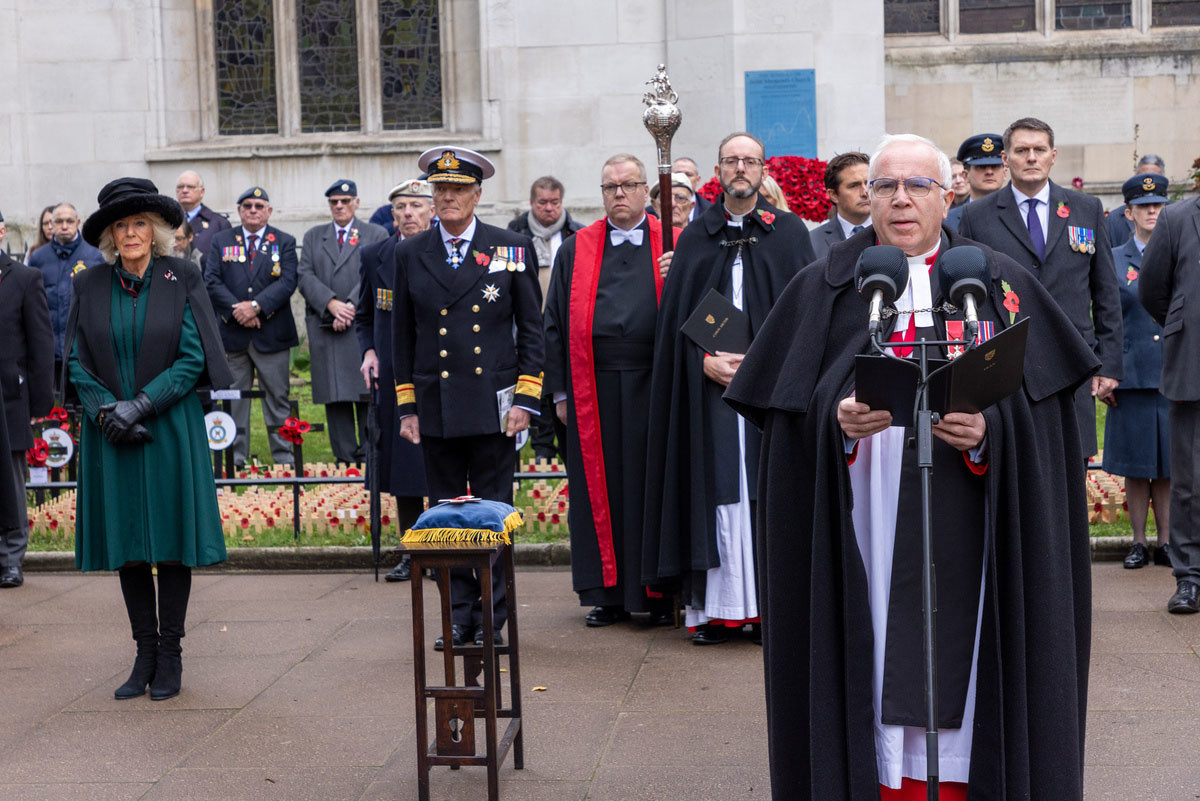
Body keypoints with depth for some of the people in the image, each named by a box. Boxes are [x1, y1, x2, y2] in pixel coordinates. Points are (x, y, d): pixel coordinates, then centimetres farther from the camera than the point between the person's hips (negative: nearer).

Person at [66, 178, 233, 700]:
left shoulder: (181, 279, -1)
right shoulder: (91, 286, 5)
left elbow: (194, 359, -5)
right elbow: (77, 362, 5)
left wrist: (140, 404, -14)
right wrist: (107, 409, -11)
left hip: (170, 431, -2)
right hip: (110, 437, 2)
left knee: (172, 542, 1)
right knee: (127, 545, 6)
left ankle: (170, 657, 12)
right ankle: (145, 653, 17)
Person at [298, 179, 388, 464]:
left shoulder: (376, 235, 9)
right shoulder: (313, 236, 17)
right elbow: (305, 276, 5)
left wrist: (350, 306, -14)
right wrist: (331, 304, -10)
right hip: (324, 328, 3)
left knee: (366, 393, -5)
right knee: (334, 396, 1)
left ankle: (369, 457, 1)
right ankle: (344, 458, 5)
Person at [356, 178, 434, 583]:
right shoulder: (374, 256, 9)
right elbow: (364, 316, 19)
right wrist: (368, 351, 3)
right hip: (393, 376, 3)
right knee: (402, 462, 6)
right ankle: (412, 553, 15)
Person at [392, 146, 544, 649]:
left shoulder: (512, 249, 4)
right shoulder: (410, 255, 8)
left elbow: (532, 329, 4)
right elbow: (402, 337, 11)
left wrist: (526, 399, -4)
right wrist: (406, 407, 6)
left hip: (493, 405, -2)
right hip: (436, 408, 2)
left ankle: (493, 619, 9)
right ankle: (458, 616, 16)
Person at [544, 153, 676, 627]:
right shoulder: (576, 250, 11)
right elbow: (556, 323, 10)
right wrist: (559, 391, 4)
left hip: (653, 384, -1)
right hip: (594, 388, 1)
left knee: (653, 485, 3)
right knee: (600, 486, 4)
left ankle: (658, 592, 12)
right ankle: (608, 593, 13)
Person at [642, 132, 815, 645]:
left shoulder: (789, 233, 7)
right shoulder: (694, 239, 11)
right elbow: (676, 318, 7)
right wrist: (707, 360, -9)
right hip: (709, 386, 1)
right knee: (716, 490, -2)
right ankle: (715, 607, 2)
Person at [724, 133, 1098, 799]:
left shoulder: (1001, 283, 8)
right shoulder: (821, 289, 9)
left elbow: (1035, 410, 3)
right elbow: (791, 410, 3)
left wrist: (986, 431, -16)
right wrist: (837, 420, -17)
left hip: (962, 537, 0)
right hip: (863, 534, 0)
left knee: (959, 669, 2)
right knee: (874, 673, -1)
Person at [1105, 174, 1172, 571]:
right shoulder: (1113, 261, 7)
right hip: (1131, 376, 0)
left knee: (1169, 466, 3)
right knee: (1135, 465, 3)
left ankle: (1166, 542, 13)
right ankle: (1139, 542, 12)